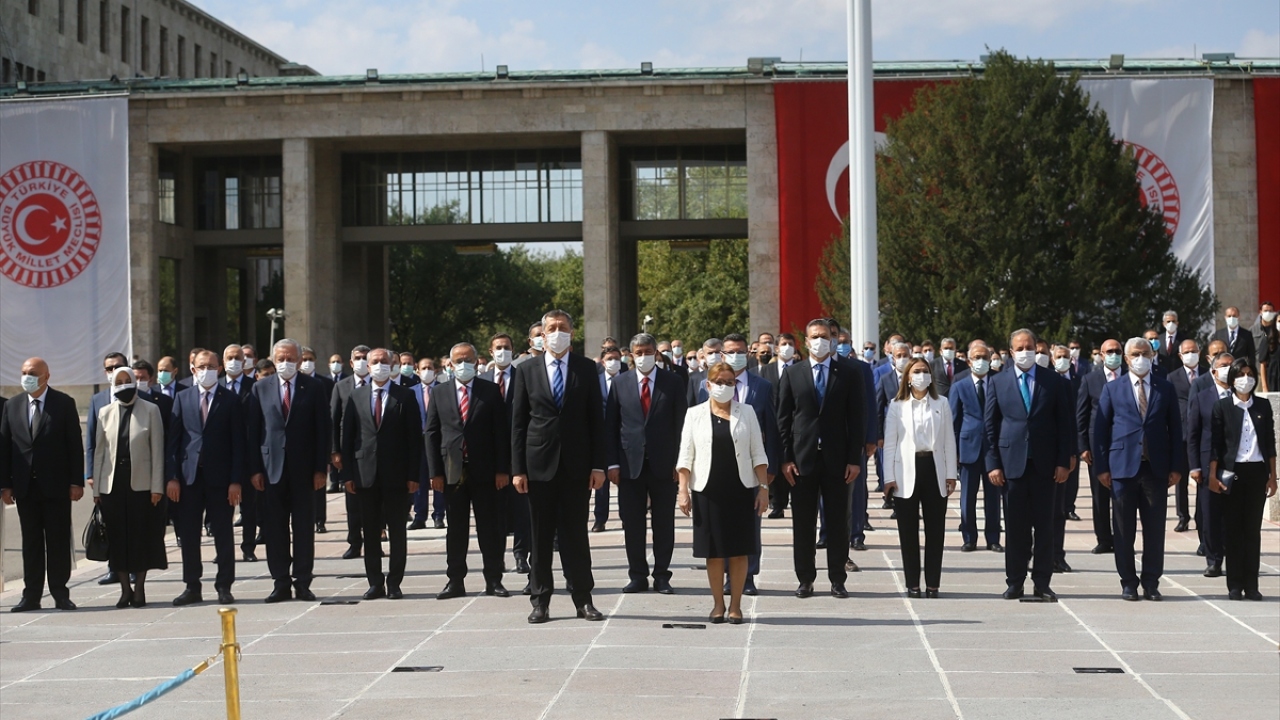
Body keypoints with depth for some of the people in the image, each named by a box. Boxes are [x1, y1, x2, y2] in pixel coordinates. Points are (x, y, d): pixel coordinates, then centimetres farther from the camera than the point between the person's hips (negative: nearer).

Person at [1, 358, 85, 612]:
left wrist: (76, 482, -7)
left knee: (58, 541, 2)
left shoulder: (64, 404, 1)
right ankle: (31, 595, 8)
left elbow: (75, 445, -2)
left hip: (56, 486, -3)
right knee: (30, 542, 5)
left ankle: (60, 593, 8)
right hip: (25, 486, 3)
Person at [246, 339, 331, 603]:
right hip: (272, 467, 1)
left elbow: (322, 429, 1)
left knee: (304, 527, 2)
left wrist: (320, 468, -5)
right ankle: (281, 583, 8)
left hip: (303, 468, -1)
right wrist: (255, 469, -2)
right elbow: (253, 431, 6)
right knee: (274, 528, 2)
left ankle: (302, 583, 8)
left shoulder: (312, 388, 4)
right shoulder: (260, 388, 7)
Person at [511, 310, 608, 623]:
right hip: (539, 464, 0)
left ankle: (583, 600, 10)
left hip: (576, 464, 0)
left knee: (575, 533, 4)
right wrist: (517, 468, -2)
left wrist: (598, 465, -3)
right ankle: (540, 600, 10)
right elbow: (518, 422, 4)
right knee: (540, 536, 4)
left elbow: (597, 418, 3)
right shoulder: (526, 370, 5)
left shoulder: (587, 369, 5)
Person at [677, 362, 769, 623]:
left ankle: (735, 605, 9)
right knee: (714, 551, 3)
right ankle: (718, 604, 13)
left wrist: (763, 487, -2)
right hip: (707, 491, 0)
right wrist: (683, 490, -4)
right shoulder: (695, 414, 5)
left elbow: (758, 453, 6)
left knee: (739, 550, 1)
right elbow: (686, 456, 3)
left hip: (741, 490, 0)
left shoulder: (746, 414, 6)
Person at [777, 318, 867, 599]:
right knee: (802, 523, 4)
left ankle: (837, 580, 11)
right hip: (802, 458, 1)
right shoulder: (792, 374, 6)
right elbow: (783, 418, 5)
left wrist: (855, 459, -5)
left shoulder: (848, 373, 4)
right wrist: (786, 458, -3)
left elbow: (857, 418, 2)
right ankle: (805, 579, 12)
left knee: (838, 522, 4)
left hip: (837, 459, -1)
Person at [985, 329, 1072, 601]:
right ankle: (1014, 583, 9)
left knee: (1044, 526, 2)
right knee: (1015, 527, 3)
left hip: (1044, 464, 0)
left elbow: (1064, 424, 5)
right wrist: (993, 464, -2)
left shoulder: (1053, 382, 6)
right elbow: (991, 426, 5)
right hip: (1012, 463, 0)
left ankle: (1042, 583, 8)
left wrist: (1063, 462, -2)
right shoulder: (998, 383, 6)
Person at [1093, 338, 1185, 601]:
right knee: (1124, 529, 2)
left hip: (1156, 468, 1)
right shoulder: (1112, 389, 6)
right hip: (1123, 467, -1)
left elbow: (1175, 429, 9)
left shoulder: (1165, 389, 9)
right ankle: (1128, 582, 10)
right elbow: (1100, 428, 4)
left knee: (1155, 528, 2)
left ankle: (1151, 582, 10)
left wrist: (1177, 467, 1)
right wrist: (1102, 467, -3)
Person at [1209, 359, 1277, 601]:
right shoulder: (1222, 406, 2)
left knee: (1253, 528, 3)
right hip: (1232, 472, -2)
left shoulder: (1263, 407, 8)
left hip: (1257, 472, 2)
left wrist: (1272, 476, 5)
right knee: (1233, 528, 1)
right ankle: (1234, 585, 5)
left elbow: (1270, 443, 9)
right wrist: (1213, 476, -4)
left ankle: (1251, 585, 5)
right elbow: (1215, 443, 1)